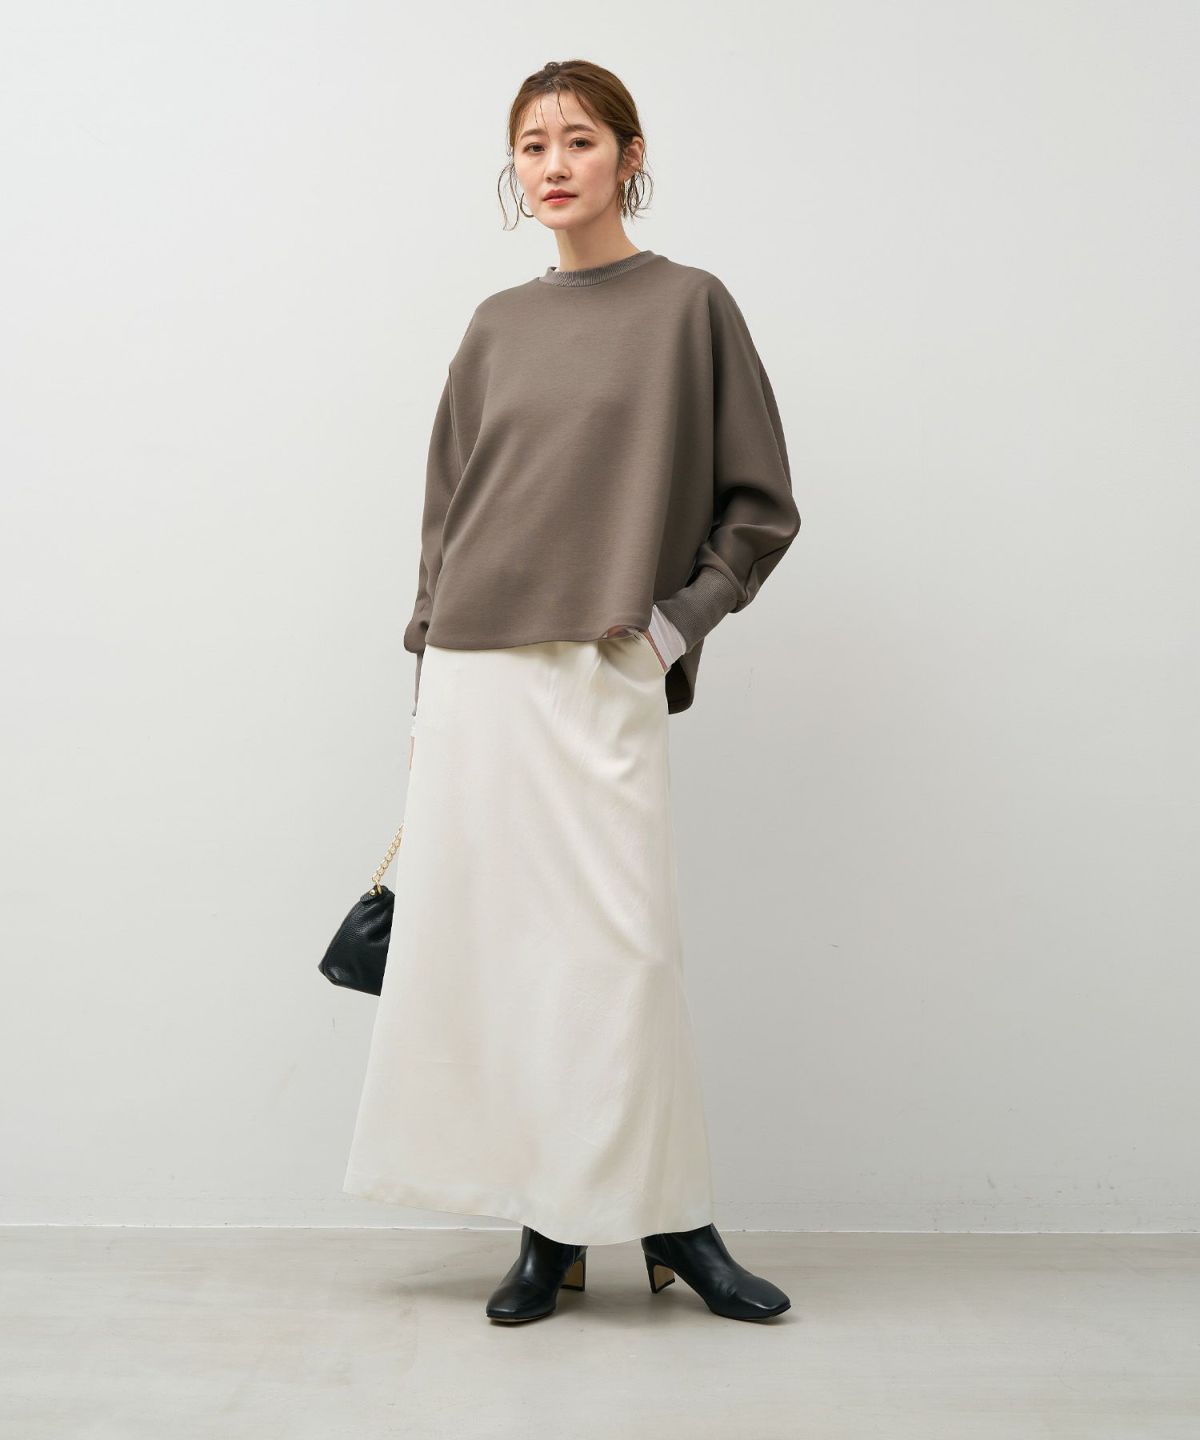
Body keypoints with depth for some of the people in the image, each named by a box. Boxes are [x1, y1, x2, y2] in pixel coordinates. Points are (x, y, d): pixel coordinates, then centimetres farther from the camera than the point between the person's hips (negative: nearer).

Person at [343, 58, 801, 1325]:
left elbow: (761, 505, 5)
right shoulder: (497, 327, 15)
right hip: (472, 676, 4)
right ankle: (547, 1226, 14)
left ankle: (666, 1219, 11)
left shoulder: (686, 307, 4)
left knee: (616, 946, -5)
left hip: (598, 677, -4)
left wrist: (676, 620, -6)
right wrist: (427, 677, 11)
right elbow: (445, 512, 17)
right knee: (488, 945, 3)